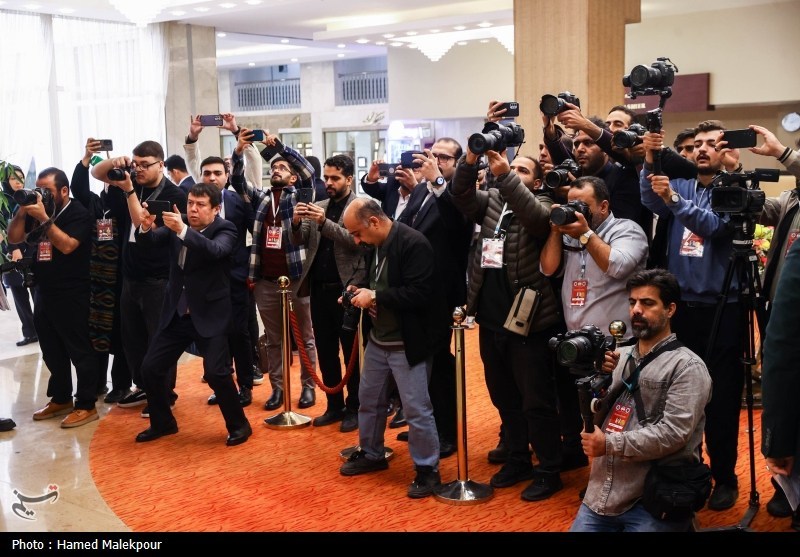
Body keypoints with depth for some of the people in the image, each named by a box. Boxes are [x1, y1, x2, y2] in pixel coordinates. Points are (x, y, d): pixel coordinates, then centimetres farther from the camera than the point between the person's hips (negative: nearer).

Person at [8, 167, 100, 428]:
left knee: (79, 351, -2)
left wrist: (44, 218, -25)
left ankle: (86, 405, 5)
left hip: (72, 295, -8)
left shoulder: (78, 213, -10)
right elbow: (14, 238, 9)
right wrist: (22, 210, -4)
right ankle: (60, 399, 29)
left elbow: (67, 245, -23)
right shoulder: (37, 209, 11)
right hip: (44, 293, 8)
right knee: (52, 351, 16)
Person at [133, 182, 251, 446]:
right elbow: (148, 243, -7)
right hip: (176, 314, 5)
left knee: (216, 373, -13)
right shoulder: (177, 224, 3)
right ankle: (163, 422, 28)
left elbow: (214, 250, -31)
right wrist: (146, 226, -30)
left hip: (210, 315, -5)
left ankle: (239, 425, 10)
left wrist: (183, 231, -44)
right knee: (150, 367, 6)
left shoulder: (225, 229, -10)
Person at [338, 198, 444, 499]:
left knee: (416, 409, -1)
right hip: (378, 340, 9)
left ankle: (427, 469, 15)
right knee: (368, 399, 19)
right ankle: (371, 454, 38)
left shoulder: (413, 244, -20)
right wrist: (361, 292, 0)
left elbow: (420, 293, -27)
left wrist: (374, 296, -22)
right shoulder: (377, 245, 6)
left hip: (407, 344, -9)